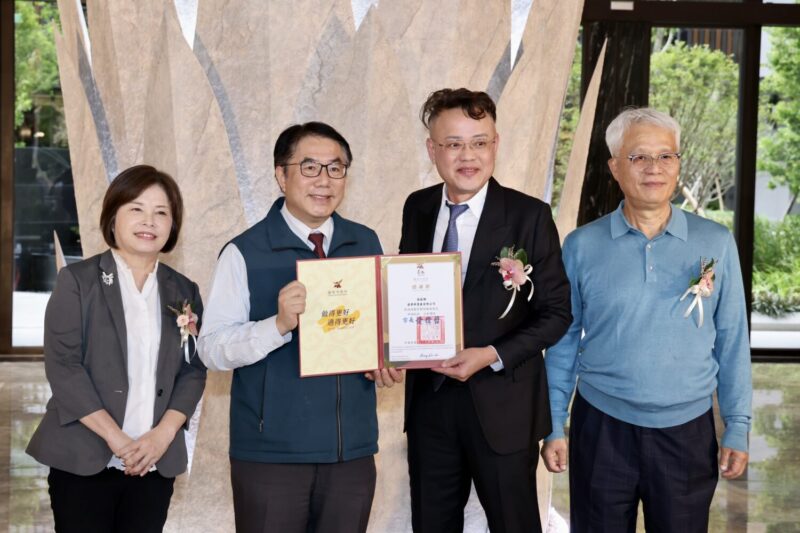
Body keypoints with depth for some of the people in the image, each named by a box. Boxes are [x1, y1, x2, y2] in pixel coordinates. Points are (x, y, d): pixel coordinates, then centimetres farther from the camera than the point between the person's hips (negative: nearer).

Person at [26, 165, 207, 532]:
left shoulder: (184, 291, 11)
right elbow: (63, 366, -8)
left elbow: (194, 370, 7)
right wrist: (117, 439, -14)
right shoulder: (77, 281, 0)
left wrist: (162, 436, -8)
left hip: (156, 463, 3)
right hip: (83, 459, -3)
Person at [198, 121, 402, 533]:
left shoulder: (367, 244, 8)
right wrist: (278, 324, -27)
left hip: (352, 449, 4)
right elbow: (212, 348, -13)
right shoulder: (244, 253, -7)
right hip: (270, 452, -4)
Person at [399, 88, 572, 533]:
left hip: (502, 407, -4)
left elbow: (557, 311, -8)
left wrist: (492, 356, -19)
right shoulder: (418, 208, 3)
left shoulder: (529, 215, -10)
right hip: (428, 401, 4)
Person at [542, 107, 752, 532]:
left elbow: (732, 342, 3)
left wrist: (737, 429, 2)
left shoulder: (716, 244, -1)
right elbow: (564, 341, 3)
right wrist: (554, 426, 2)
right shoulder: (582, 246, -3)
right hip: (601, 428, 0)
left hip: (688, 431, 1)